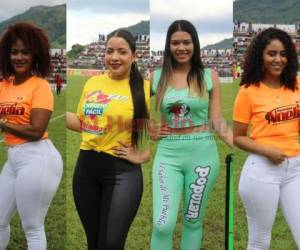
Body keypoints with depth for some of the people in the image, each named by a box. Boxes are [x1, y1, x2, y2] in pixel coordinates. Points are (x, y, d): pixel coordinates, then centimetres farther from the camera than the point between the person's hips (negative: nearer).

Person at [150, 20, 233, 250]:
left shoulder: (209, 76, 0)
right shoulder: (156, 77, 3)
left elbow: (217, 120, 0)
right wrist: (151, 132, 1)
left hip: (202, 153, 0)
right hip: (168, 154, 0)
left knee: (193, 221, 12)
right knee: (163, 224, -8)